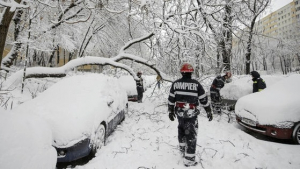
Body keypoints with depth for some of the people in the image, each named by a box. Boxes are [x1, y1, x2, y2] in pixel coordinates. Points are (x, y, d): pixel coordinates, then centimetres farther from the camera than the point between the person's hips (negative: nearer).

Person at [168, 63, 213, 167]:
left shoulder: (175, 84, -2)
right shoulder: (196, 84, -9)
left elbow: (171, 99, 2)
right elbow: (204, 100, -3)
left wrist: (170, 112, 13)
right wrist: (209, 112, 9)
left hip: (179, 113, 4)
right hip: (191, 114, -3)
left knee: (181, 131, 26)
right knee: (191, 135, 6)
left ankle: (182, 149, 44)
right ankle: (189, 159, 11)